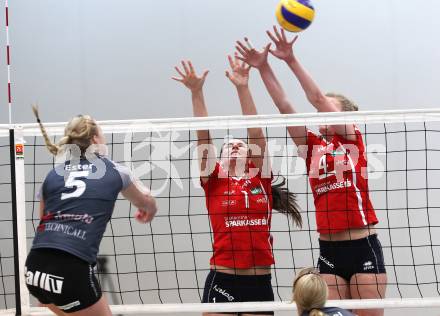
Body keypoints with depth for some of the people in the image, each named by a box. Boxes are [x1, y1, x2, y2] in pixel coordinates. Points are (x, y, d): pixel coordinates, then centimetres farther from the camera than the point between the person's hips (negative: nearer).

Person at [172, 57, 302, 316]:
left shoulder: (260, 180, 10)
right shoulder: (215, 182, 8)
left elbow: (256, 133, 1)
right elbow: (204, 135, 0)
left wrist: (243, 88, -5)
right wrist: (197, 92, -8)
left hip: (260, 282, 2)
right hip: (222, 281, -2)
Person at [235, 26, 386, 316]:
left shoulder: (353, 139, 1)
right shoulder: (312, 146, 12)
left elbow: (319, 99, -9)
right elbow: (285, 107, 3)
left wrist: (292, 61, -14)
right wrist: (264, 68, -5)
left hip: (363, 248, -4)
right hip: (329, 251, 4)